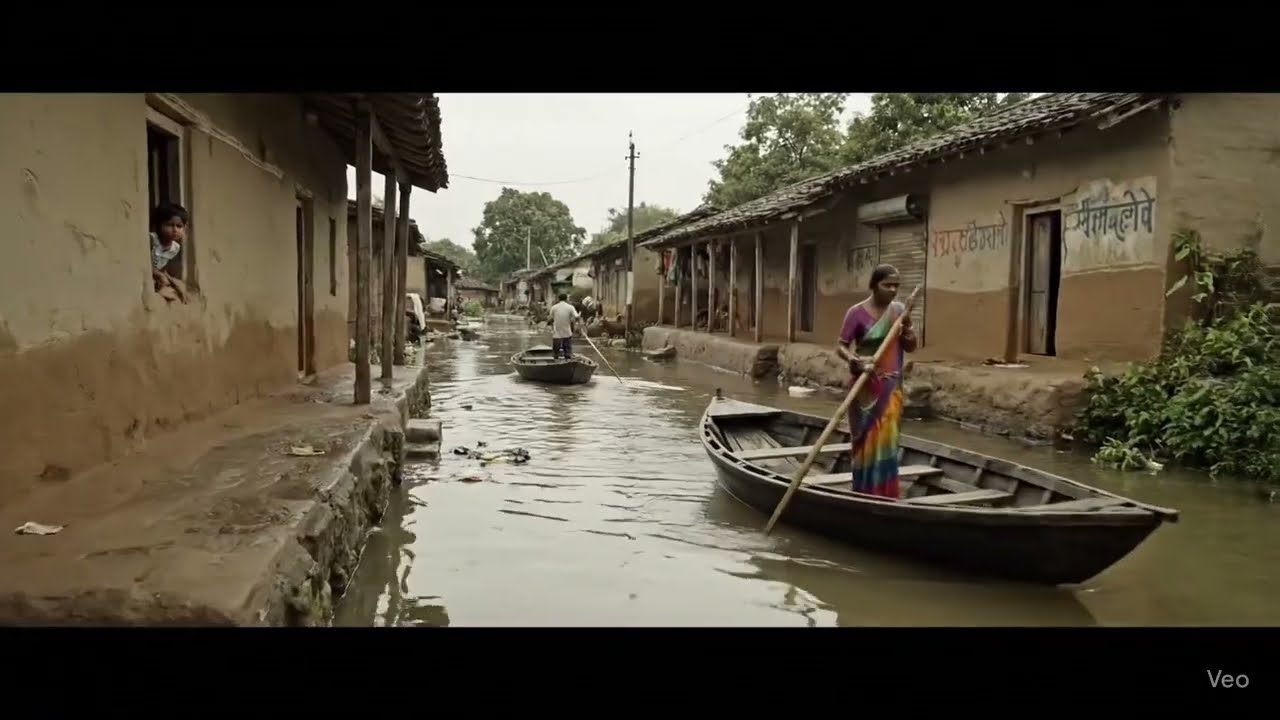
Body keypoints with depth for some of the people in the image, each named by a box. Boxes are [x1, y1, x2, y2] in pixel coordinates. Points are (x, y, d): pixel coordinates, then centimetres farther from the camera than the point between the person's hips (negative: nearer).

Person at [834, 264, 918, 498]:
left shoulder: (899, 310, 5)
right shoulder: (857, 312, -9)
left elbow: (911, 347, 8)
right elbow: (841, 346, -9)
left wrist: (907, 325, -10)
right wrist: (855, 360, -28)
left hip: (891, 386, 4)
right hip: (867, 386, -4)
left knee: (887, 439, 6)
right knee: (867, 439, 0)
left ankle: (884, 494, 15)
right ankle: (866, 493, 9)